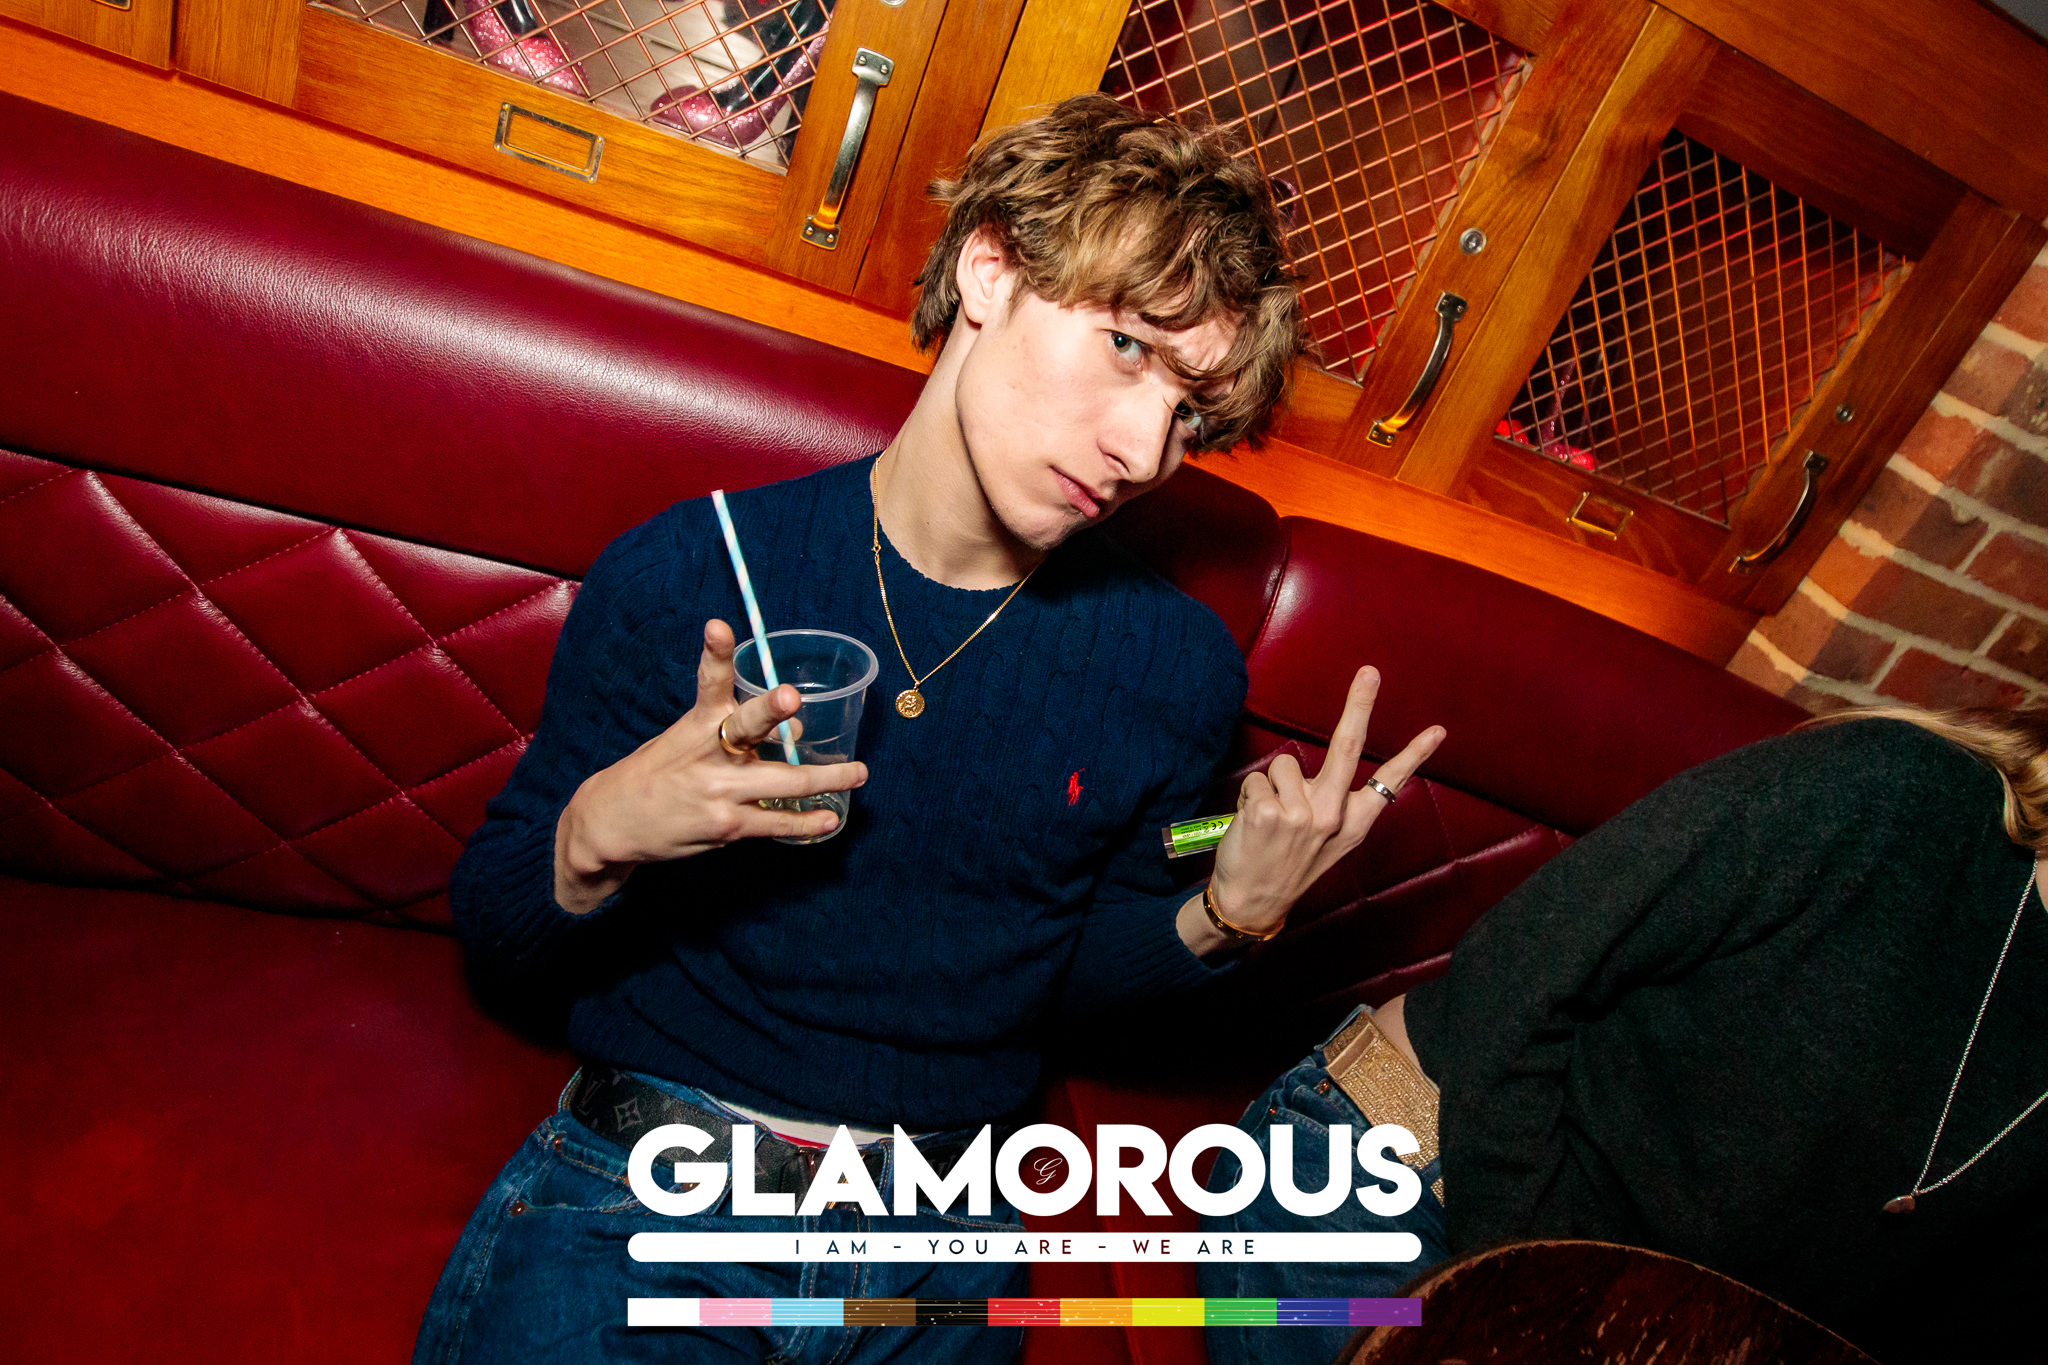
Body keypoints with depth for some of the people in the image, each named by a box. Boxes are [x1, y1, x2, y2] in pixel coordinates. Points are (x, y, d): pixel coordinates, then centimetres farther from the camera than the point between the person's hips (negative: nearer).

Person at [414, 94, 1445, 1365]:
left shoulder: (1176, 666, -5)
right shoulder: (685, 577, -10)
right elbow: (499, 942, -2)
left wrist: (1223, 914, -10)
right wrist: (601, 834, -22)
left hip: (939, 1240, 3)